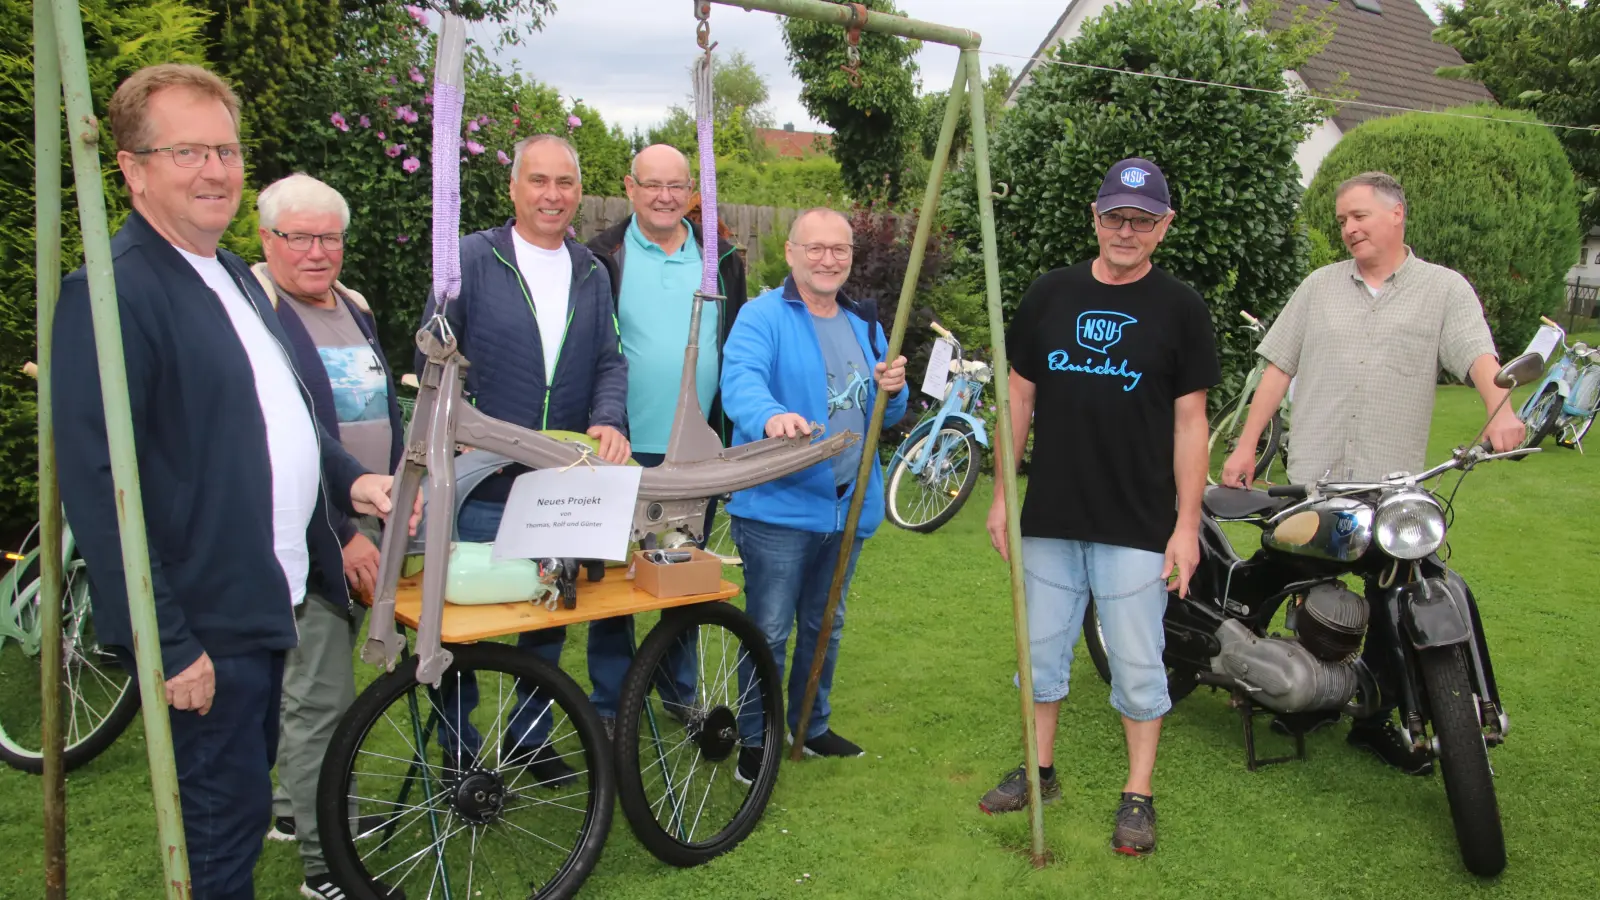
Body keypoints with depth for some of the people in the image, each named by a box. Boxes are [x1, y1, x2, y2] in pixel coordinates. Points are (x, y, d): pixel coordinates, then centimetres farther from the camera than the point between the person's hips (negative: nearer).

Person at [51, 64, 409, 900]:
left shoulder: (231, 274, 12)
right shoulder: (112, 291, -18)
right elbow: (97, 485, -22)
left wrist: (348, 479, 4)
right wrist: (168, 644, -22)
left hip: (266, 602, 9)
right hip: (201, 628, -9)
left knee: (241, 804, 22)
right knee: (224, 826, 4)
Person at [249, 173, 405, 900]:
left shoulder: (354, 309, 14)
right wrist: (342, 534, -20)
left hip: (363, 529, 8)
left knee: (315, 680, 19)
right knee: (323, 697, -3)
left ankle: (294, 808, 36)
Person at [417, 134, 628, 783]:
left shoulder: (592, 274, 11)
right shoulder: (471, 260, -3)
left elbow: (610, 361, 6)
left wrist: (609, 421, -14)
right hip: (483, 485, -4)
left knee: (551, 618, 15)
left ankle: (530, 738, 33)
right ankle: (458, 749, 22)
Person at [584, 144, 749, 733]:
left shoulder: (720, 260, 8)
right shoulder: (603, 259, -3)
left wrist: (733, 437, 8)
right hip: (625, 450, -3)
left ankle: (683, 689, 32)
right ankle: (609, 702, 21)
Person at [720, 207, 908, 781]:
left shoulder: (864, 323, 13)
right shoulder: (763, 316, -9)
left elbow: (886, 417, 17)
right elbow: (740, 379, -28)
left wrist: (893, 390, -7)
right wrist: (771, 416, -49)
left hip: (849, 507, 7)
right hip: (777, 506, -6)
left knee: (826, 627, 19)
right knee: (769, 632, 0)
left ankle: (811, 727, 36)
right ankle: (754, 741, 18)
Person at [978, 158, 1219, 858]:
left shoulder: (1180, 308, -2)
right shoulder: (1050, 295, 5)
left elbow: (1189, 419, -2)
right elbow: (1021, 396, 9)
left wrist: (1187, 524, -6)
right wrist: (1003, 495, 6)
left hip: (1138, 524, -3)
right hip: (1050, 516, 3)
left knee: (1137, 664, 5)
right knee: (1043, 648, 14)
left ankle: (1138, 794, 20)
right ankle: (1040, 770, 31)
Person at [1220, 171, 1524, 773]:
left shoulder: (1445, 289, 5)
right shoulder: (1320, 286, 13)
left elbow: (1478, 357, -11)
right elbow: (1278, 367, 10)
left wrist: (1501, 409, -32)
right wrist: (1245, 445, 4)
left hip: (1394, 484, -2)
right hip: (1312, 477, 2)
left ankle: (1375, 718, 18)